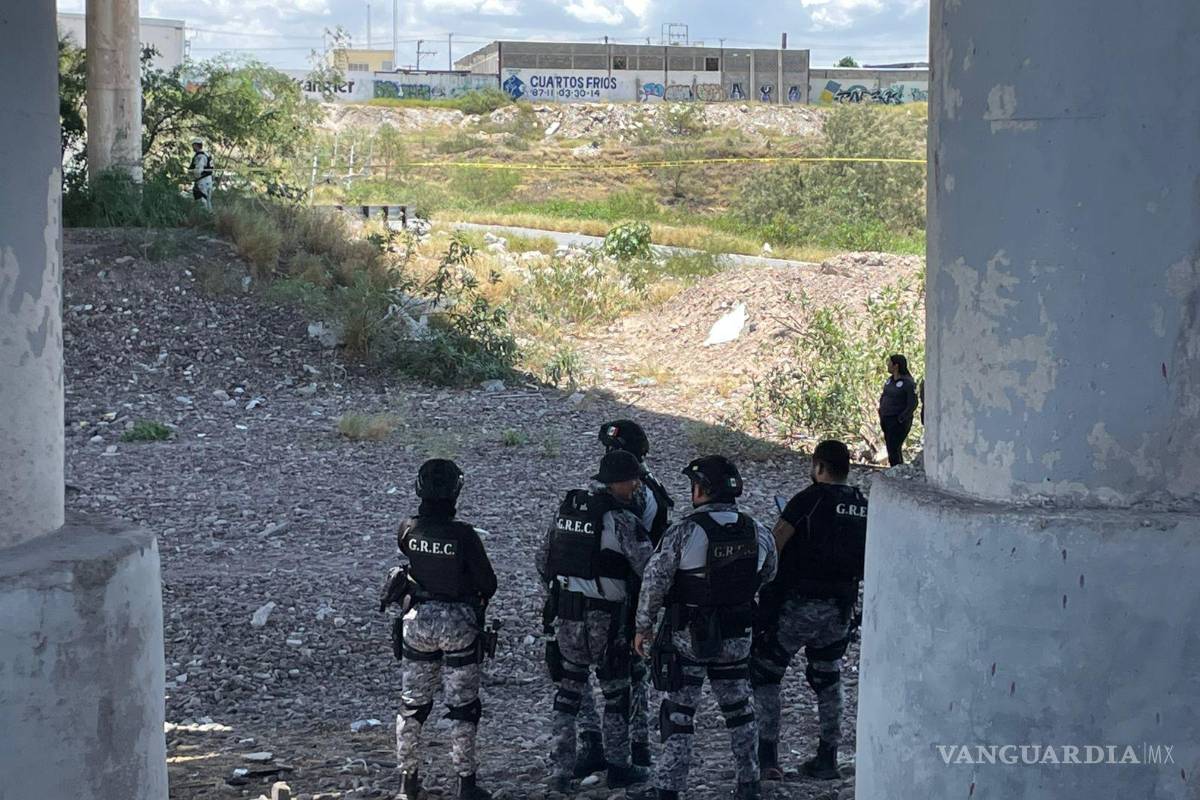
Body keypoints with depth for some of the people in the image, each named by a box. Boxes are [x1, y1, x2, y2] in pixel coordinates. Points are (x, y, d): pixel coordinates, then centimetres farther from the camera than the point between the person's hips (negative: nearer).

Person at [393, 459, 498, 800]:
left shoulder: (408, 530, -10)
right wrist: (478, 596, 10)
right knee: (463, 707, 7)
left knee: (412, 704, 16)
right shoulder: (464, 535, -20)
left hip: (418, 620, 3)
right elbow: (488, 584, -9)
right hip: (459, 624, -3)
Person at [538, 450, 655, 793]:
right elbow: (648, 568, -17)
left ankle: (561, 769, 12)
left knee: (568, 689, 13)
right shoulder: (621, 518, -14)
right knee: (616, 692, 10)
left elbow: (543, 559, 12)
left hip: (565, 613, 6)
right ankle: (617, 767, 17)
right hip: (605, 617, -6)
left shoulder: (567, 507, 6)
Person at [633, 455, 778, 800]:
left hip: (688, 638, -4)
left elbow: (654, 581, -13)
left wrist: (643, 626, -2)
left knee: (678, 713, 3)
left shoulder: (684, 532, -18)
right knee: (739, 708, 18)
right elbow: (767, 575, 13)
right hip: (737, 638, 4)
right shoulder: (758, 533, -3)